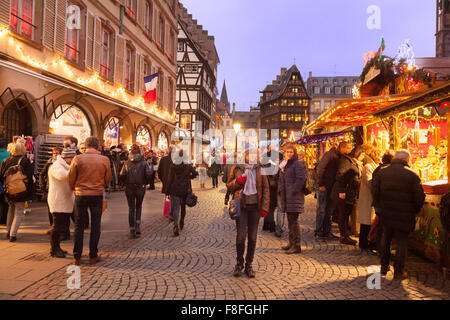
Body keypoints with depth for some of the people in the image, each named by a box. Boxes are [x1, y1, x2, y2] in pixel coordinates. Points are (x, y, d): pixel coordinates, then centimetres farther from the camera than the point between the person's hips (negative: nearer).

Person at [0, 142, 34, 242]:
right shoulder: (26, 161, -10)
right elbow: (29, 178, -10)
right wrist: (30, 194, -4)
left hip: (8, 191, 4)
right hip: (21, 191, -4)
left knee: (11, 209, 24)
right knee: (18, 213, 5)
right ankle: (13, 234, -2)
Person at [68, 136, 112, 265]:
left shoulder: (78, 159, -7)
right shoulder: (104, 160, -5)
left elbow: (70, 178, -1)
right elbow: (108, 179, 4)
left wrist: (74, 188, 19)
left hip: (81, 195, 0)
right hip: (97, 195, 0)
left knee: (79, 226, 10)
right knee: (95, 226, 10)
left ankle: (77, 257, 14)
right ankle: (93, 256, 14)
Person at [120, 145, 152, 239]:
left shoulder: (127, 163, -1)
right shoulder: (144, 162, -2)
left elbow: (122, 175, -8)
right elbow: (149, 174, -11)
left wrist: (126, 183, 10)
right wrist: (145, 182, 7)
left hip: (129, 188, 0)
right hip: (141, 188, 0)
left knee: (131, 209, 9)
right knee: (138, 207, 19)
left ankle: (132, 231, 8)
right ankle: (138, 226, 4)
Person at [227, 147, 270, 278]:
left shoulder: (259, 169, 7)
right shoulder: (236, 168, 4)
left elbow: (266, 189, 7)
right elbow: (229, 185, 10)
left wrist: (264, 207, -1)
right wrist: (238, 181, -12)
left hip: (255, 206, 1)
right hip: (241, 205, -1)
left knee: (253, 237, 5)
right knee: (241, 235, -6)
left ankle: (249, 265, 19)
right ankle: (239, 263, 15)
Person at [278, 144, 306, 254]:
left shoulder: (298, 164, -8)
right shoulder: (283, 165, 18)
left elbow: (301, 179, -17)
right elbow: (281, 179, 25)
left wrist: (293, 191, -18)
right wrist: (280, 190, 13)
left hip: (295, 197, -9)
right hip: (286, 197, 9)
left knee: (293, 220, -7)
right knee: (290, 220, 14)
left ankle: (296, 246, -1)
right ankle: (291, 243, 24)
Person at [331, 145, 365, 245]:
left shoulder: (357, 164, 21)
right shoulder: (346, 161, -9)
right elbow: (340, 175, -18)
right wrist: (341, 190, -23)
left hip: (351, 194, 9)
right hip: (343, 193, -9)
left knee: (347, 214, 12)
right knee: (343, 214, -3)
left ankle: (345, 235, 19)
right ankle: (343, 236, 4)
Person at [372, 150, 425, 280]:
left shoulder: (382, 172, -1)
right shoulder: (413, 175, -10)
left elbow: (375, 193, 2)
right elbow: (419, 197, -9)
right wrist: (415, 211, 7)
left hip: (386, 213, 3)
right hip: (404, 216, -3)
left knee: (386, 238, 19)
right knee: (402, 241, 8)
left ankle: (384, 267, 27)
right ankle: (398, 271, 14)